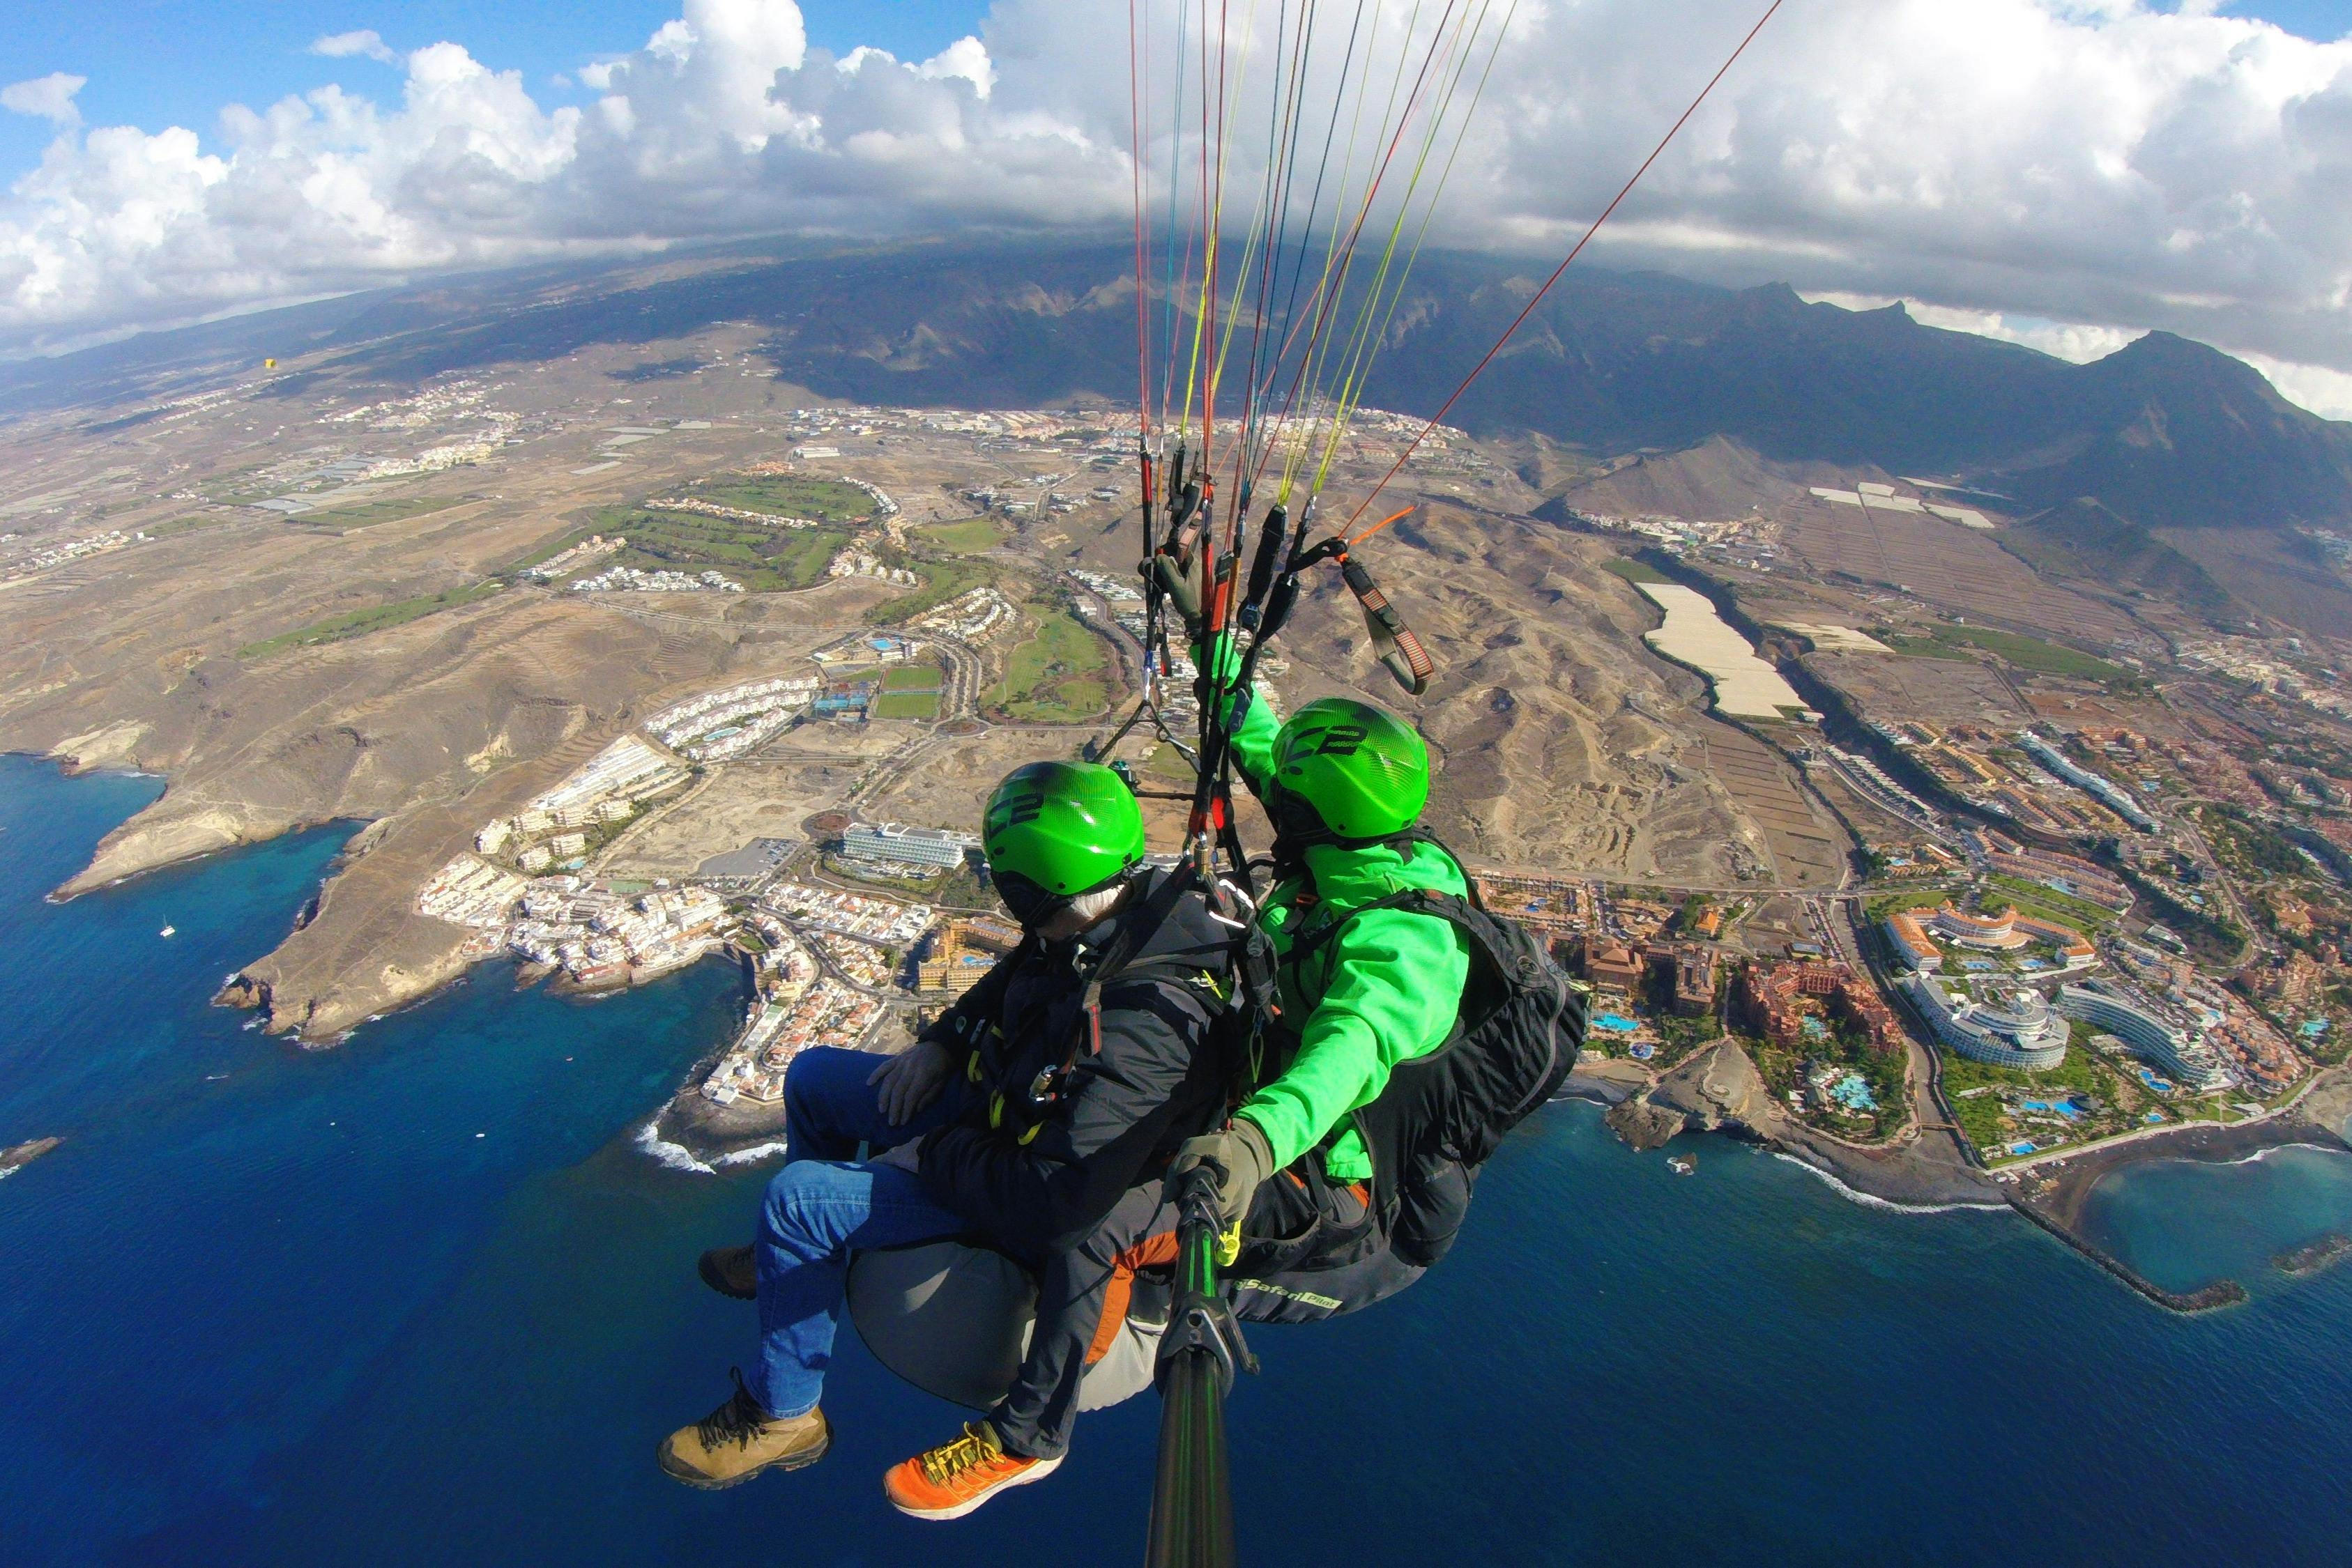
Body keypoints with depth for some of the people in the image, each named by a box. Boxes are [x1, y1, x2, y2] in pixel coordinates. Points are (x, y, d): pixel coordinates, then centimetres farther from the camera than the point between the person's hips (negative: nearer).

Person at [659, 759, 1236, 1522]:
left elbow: (1060, 1202, -36)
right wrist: (941, 1040, -2)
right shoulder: (1133, 904, -14)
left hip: (1032, 1195, -8)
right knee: (812, 1077, 15)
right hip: (1009, 1106, 9)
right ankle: (796, 1259, 39)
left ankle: (782, 1414, 12)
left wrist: (935, 1156, -22)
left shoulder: (1139, 1027, -39)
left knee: (794, 1201, -14)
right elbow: (1015, 977, 9)